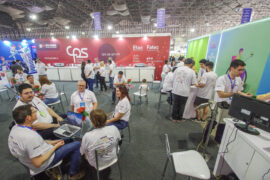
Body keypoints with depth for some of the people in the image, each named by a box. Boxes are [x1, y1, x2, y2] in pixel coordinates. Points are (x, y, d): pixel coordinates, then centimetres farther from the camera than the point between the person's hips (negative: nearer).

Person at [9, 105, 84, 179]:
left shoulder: (15, 128, -8)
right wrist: (55, 147, -16)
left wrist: (50, 142, 2)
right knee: (77, 145, -8)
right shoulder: (31, 137, -37)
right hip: (43, 165, -9)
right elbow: (38, 163, -28)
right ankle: (73, 173, 11)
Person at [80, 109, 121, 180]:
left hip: (97, 164, -2)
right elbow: (118, 140, -4)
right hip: (112, 158, 3)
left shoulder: (87, 136, -32)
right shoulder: (114, 128, -24)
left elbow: (83, 152, -13)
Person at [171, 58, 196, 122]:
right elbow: (193, 83, -2)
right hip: (184, 92, -2)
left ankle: (174, 117, 28)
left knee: (175, 105, 15)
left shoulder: (178, 69, 1)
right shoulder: (192, 71, -6)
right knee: (181, 106, 15)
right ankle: (179, 118, 29)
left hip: (175, 90, 2)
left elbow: (173, 79, 6)